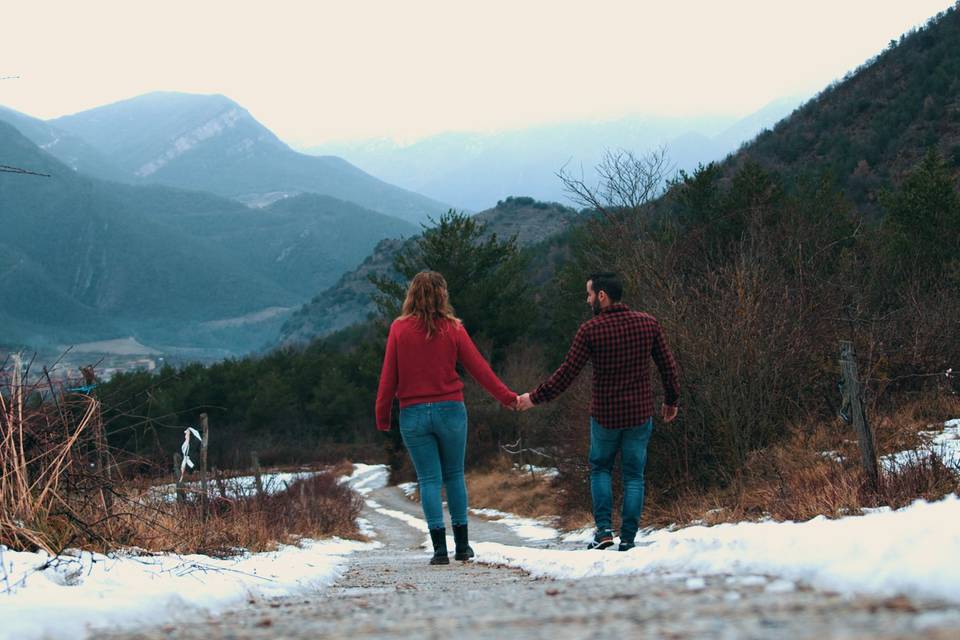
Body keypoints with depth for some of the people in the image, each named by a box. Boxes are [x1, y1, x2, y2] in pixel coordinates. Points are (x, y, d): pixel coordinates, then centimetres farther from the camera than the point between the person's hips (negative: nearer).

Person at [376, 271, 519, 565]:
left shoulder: (399, 329, -3)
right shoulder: (452, 328, -3)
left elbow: (388, 375, -1)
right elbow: (479, 368, 1)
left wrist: (382, 416, 7)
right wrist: (507, 397, 11)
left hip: (413, 413, 0)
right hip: (450, 410, 0)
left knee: (429, 479, 4)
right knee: (454, 475, 13)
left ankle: (440, 548, -2)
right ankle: (462, 544, 15)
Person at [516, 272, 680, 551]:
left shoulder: (590, 330, -12)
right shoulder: (648, 323, -3)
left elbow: (566, 374, -10)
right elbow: (668, 366, 3)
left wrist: (534, 398, 0)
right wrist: (671, 400, 18)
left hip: (604, 415, -2)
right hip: (640, 414, 2)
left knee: (600, 468, 19)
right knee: (634, 475, 11)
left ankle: (604, 529, 6)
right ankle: (628, 539, 7)